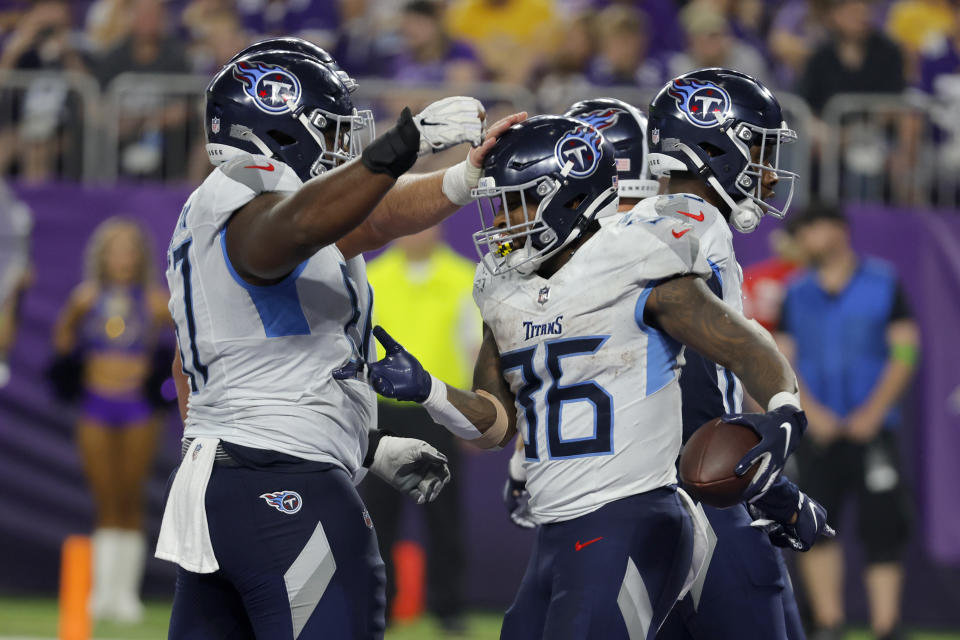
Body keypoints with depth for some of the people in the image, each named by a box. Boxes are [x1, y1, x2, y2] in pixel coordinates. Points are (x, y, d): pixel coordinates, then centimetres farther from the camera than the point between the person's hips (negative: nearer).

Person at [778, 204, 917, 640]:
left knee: (882, 529, -7)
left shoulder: (883, 284, 1)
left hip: (870, 427, -2)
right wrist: (812, 412, -9)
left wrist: (873, 412, -10)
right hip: (818, 430, 2)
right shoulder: (797, 295, 8)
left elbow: (905, 351, -1)